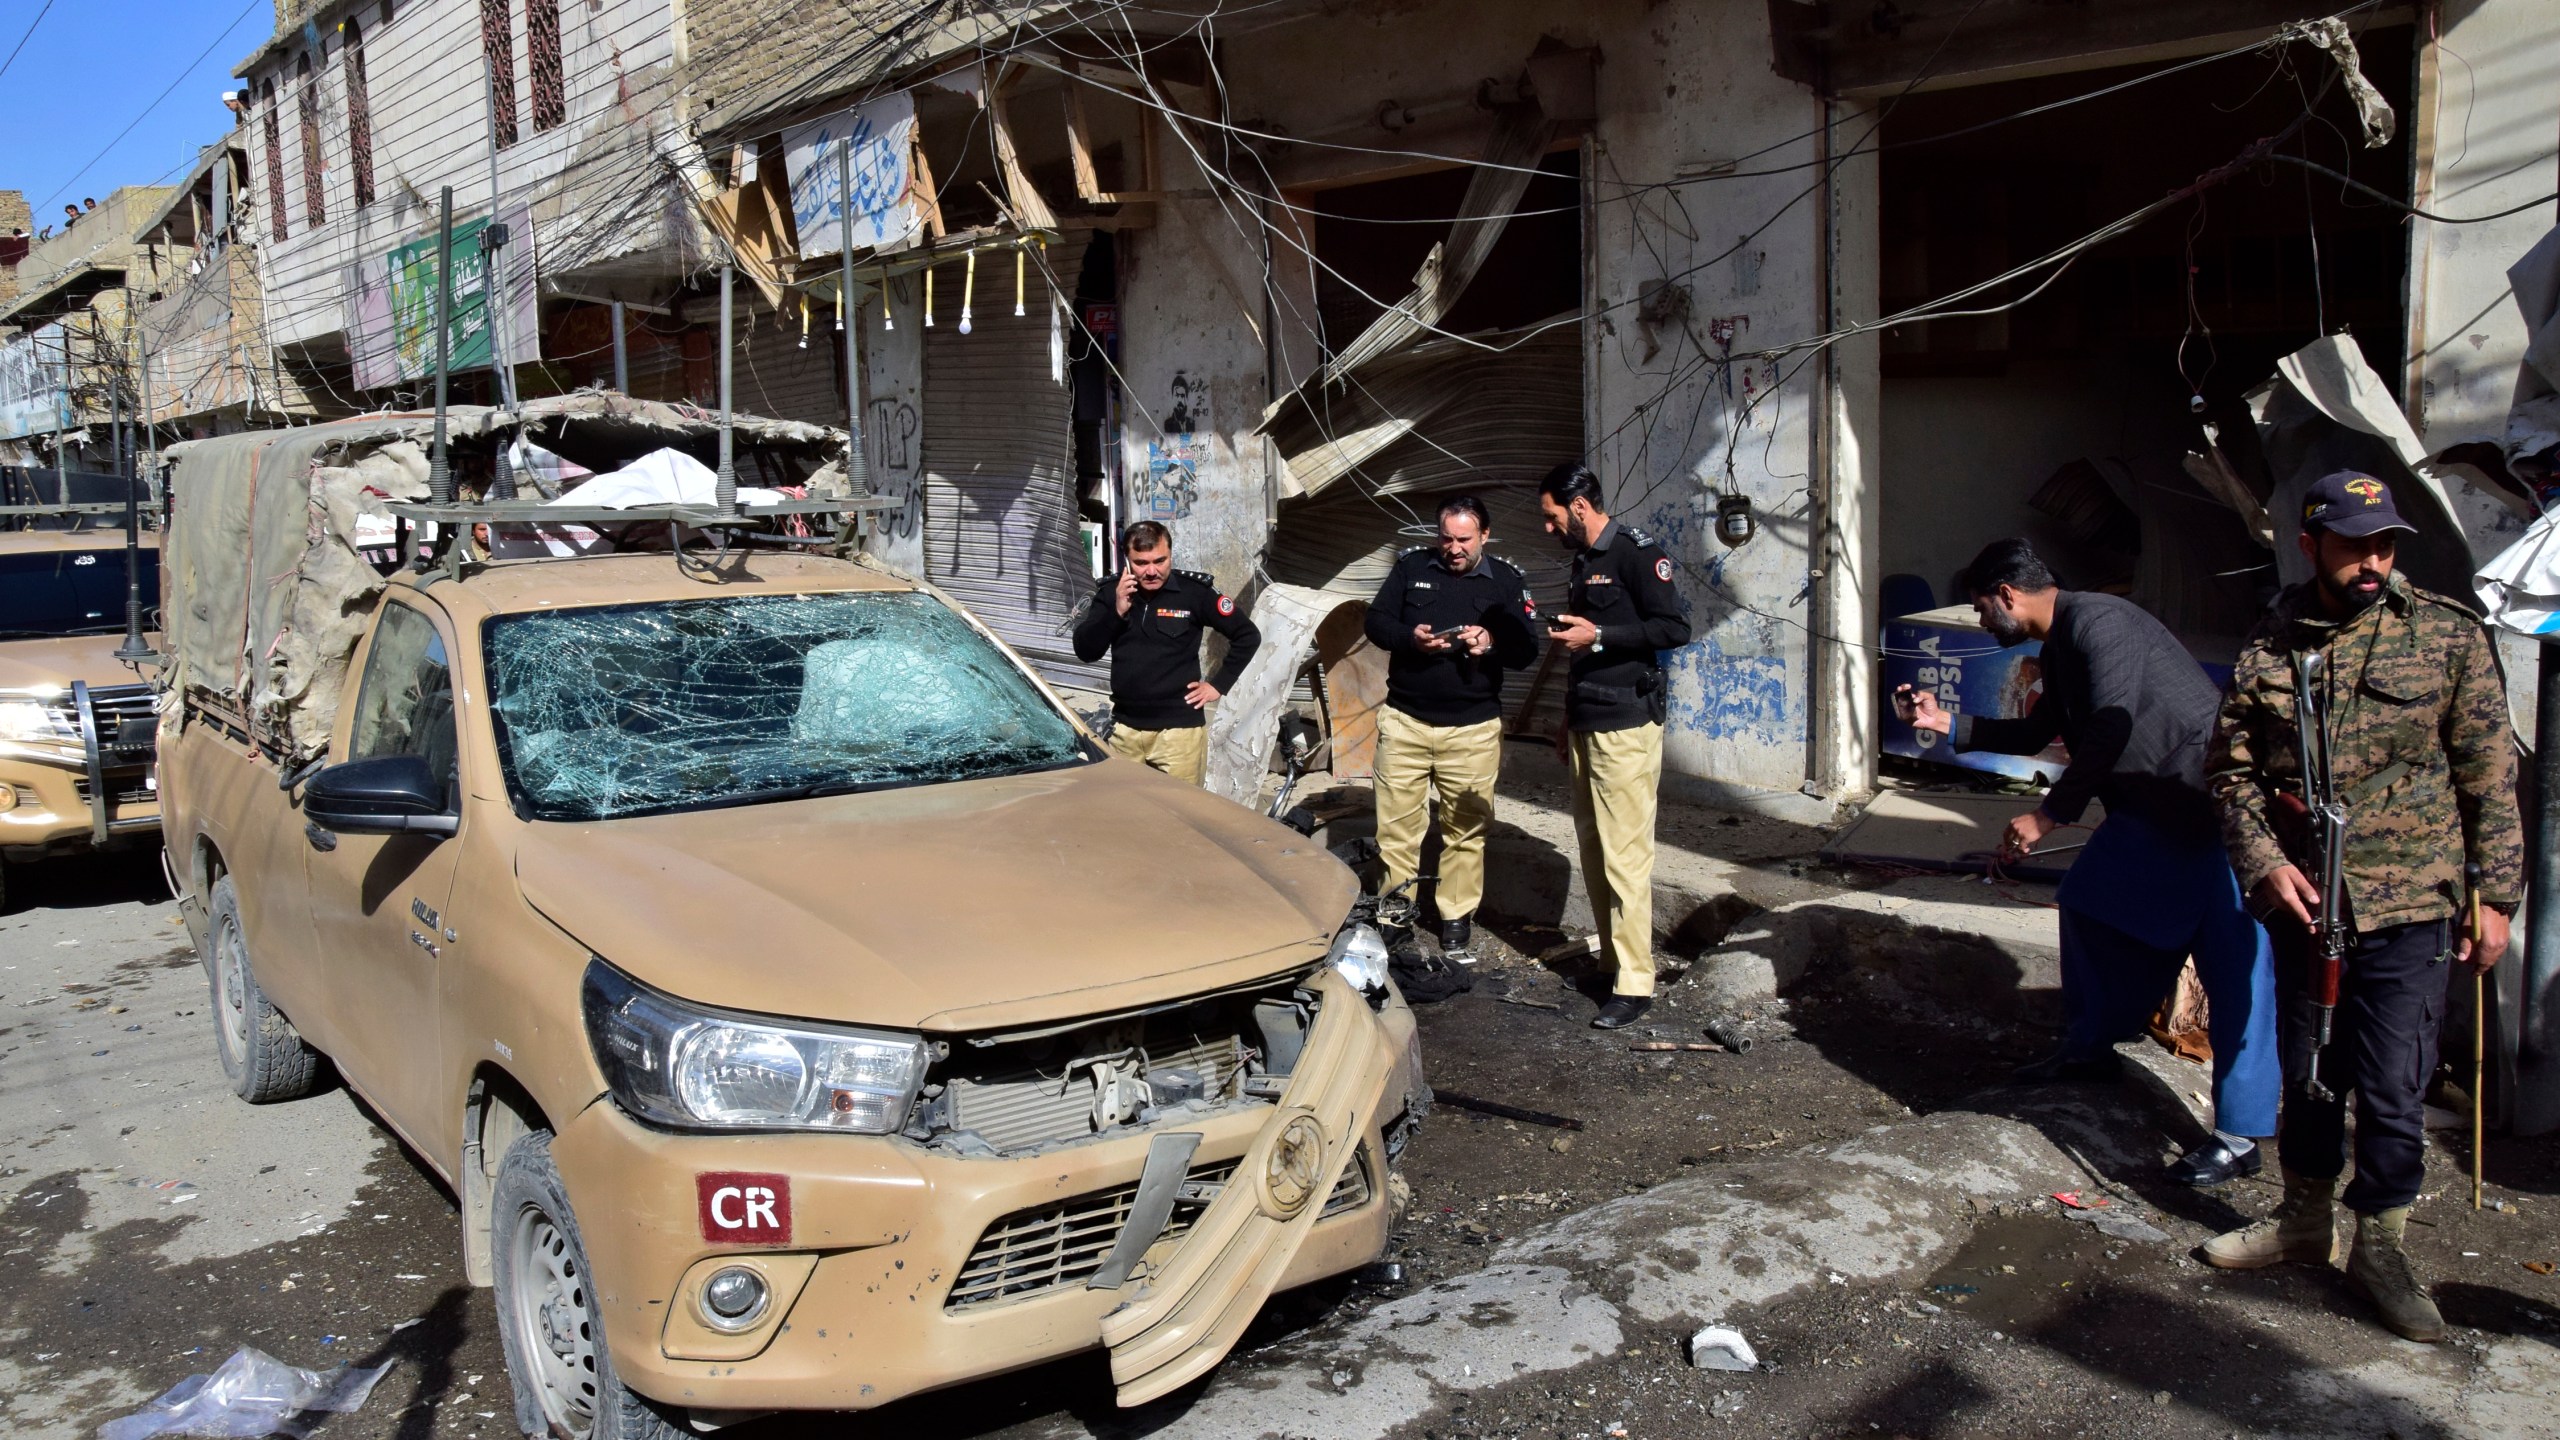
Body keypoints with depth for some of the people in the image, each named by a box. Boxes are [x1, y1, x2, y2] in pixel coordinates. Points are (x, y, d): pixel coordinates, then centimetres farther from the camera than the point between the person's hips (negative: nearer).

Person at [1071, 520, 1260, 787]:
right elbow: (1085, 652, -4)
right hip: (1125, 727, 4)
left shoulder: (1195, 592, -7)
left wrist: (1218, 684, -3)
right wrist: (1116, 612, -16)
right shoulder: (1110, 592, 3)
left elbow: (1248, 636, 0)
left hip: (1179, 727, -3)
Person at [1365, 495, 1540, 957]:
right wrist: (1409, 637, -17)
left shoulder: (1506, 580, 2)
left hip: (1472, 728, 0)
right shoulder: (1411, 565, 3)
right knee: (1396, 823, 4)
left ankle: (1457, 916, 19)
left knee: (1466, 828, 5)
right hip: (1405, 720, 1)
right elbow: (1376, 622, 4)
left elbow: (1527, 649, 1)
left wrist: (1491, 643, -21)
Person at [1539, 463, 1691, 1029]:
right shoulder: (1584, 562, 18)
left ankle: (1635, 982, -5)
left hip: (1626, 728, -9)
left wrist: (1600, 635, -20)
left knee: (1624, 854, -8)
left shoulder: (1635, 554, -9)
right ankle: (1612, 956, 18)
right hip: (1587, 726, 9)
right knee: (1593, 848, 10)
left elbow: (1675, 628, -18)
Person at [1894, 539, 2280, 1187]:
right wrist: (1946, 723, 26)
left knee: (2234, 964, -9)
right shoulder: (2059, 646, 15)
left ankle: (2241, 1136, -8)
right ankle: (2090, 1048, 35)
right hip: (2151, 809, 11)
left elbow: (2111, 728, -26)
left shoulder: (2096, 622, -17)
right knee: (2090, 903, 19)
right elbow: (2036, 733, 29)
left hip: (2209, 808, -11)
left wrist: (2048, 813, -21)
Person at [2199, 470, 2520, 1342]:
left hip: (2407, 907, -2)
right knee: (2307, 1072, 17)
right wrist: (2265, 863, -7)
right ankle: (2305, 1220, 34)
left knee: (2392, 1088, 2)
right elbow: (2231, 770, 5)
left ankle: (2379, 1246, 21)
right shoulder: (2268, 648, 0)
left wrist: (2495, 895, -3)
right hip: (2301, 902, 3)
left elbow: (2490, 777, -2)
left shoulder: (2449, 637, -5)